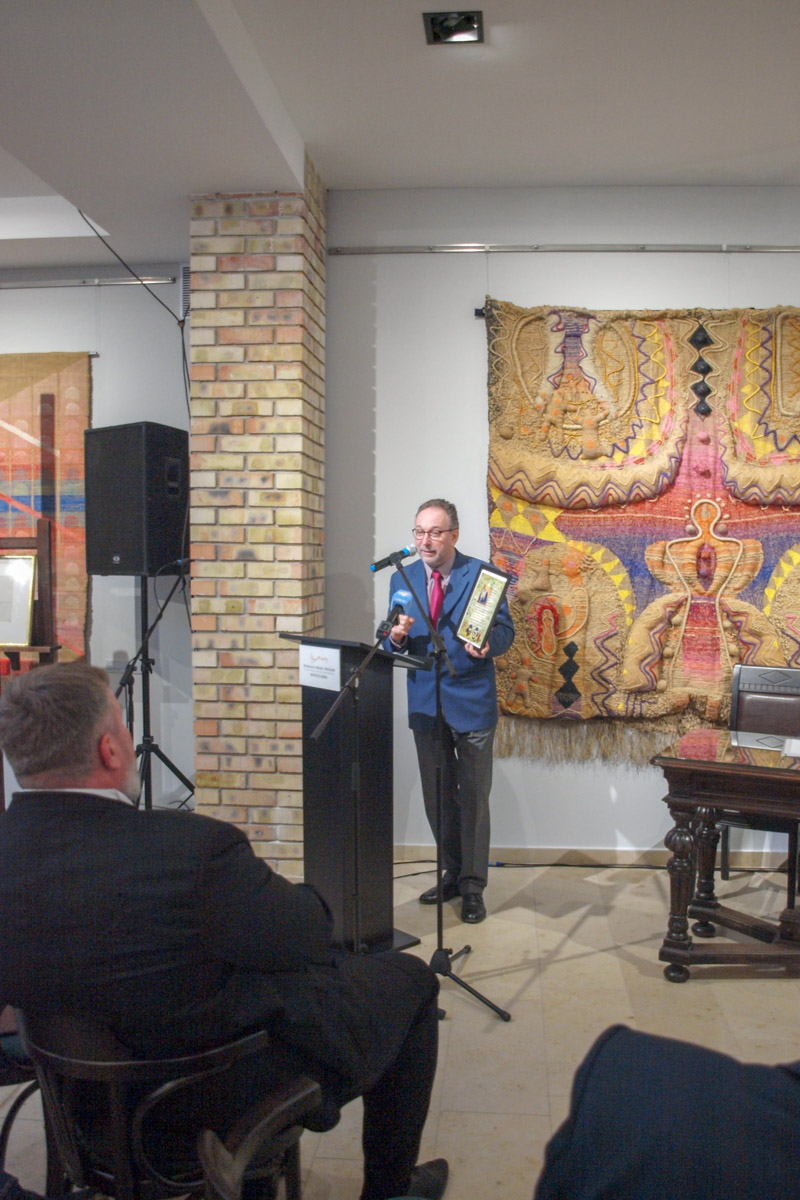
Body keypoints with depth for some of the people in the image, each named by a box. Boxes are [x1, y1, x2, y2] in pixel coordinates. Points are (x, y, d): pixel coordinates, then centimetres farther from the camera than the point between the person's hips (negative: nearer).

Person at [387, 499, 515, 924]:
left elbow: (505, 629, -5)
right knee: (437, 798, 14)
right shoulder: (402, 579, 8)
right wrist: (396, 637, -14)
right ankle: (453, 874, 31)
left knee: (473, 798, 3)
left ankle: (473, 887, 15)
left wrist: (487, 644, -27)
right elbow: (395, 644, 10)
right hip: (425, 704, 5)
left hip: (471, 702, -4)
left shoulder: (482, 574, -5)